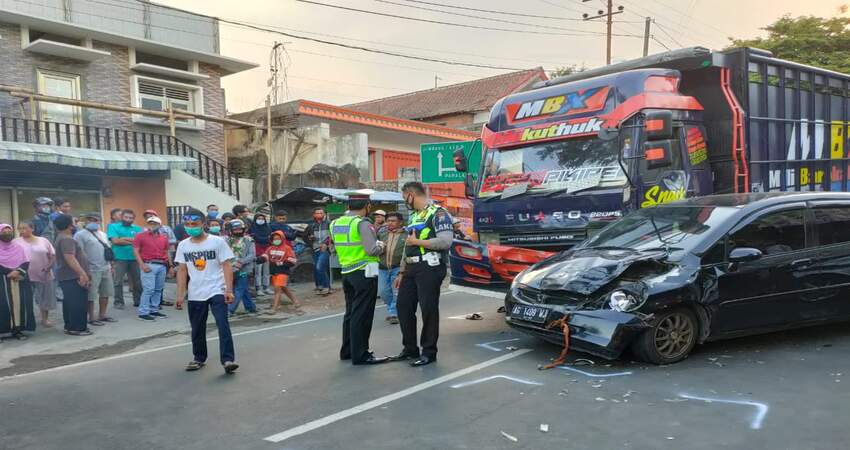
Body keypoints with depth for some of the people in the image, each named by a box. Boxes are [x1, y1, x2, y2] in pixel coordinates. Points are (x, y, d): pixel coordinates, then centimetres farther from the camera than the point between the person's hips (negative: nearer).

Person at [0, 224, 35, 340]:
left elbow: (26, 263, 5)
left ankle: (17, 329, 2)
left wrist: (18, 271, -13)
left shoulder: (19, 247, 11)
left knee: (19, 303, -2)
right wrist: (10, 272, -15)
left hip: (20, 280, 2)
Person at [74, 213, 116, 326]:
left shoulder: (102, 234, 16)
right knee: (91, 295, -1)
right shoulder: (80, 235, -7)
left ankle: (102, 315, 23)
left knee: (105, 293, 11)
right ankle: (91, 318, 7)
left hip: (106, 269, 7)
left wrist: (111, 266, 16)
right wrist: (85, 270, -17)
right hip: (92, 270, -7)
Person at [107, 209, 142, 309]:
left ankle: (138, 301, 19)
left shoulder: (137, 228, 11)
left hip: (135, 258, 3)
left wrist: (124, 238, -12)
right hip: (120, 258, -3)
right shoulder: (113, 226, 3)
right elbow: (115, 241, -11)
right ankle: (118, 302, 10)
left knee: (138, 281, 8)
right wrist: (133, 241, -9)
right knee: (118, 281, 1)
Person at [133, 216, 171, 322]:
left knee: (158, 289, 8)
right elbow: (135, 251, -3)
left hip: (162, 265, 5)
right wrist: (142, 265, -12)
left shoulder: (164, 237, 14)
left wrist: (170, 266, 15)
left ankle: (154, 310, 17)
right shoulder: (140, 236, 2)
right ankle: (143, 313, -4)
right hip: (149, 265, -5)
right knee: (149, 289, -10)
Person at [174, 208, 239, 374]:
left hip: (217, 291, -4)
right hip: (195, 295, 4)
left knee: (223, 325, -13)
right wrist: (180, 294, 4)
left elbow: (227, 266, -7)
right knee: (197, 329, 14)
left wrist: (229, 290, -14)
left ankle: (228, 359, -13)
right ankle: (199, 358, 30)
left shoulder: (217, 242, -7)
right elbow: (182, 270, 8)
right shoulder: (183, 245, 5)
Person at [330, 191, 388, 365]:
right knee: (362, 315, -1)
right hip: (364, 273, -8)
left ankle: (347, 351, 27)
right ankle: (360, 355, 3)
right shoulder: (362, 224, -16)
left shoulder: (335, 224, 7)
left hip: (346, 272, 8)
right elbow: (373, 250, -22)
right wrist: (380, 245, -3)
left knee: (351, 312, 18)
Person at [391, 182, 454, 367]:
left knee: (428, 309, -4)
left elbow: (445, 242, -20)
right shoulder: (413, 216, 20)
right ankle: (410, 348, 23)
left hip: (429, 268, -9)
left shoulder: (437, 213, -8)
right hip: (412, 269, 9)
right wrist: (402, 272, 19)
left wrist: (418, 241, -13)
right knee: (404, 307, 9)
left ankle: (429, 352, 9)